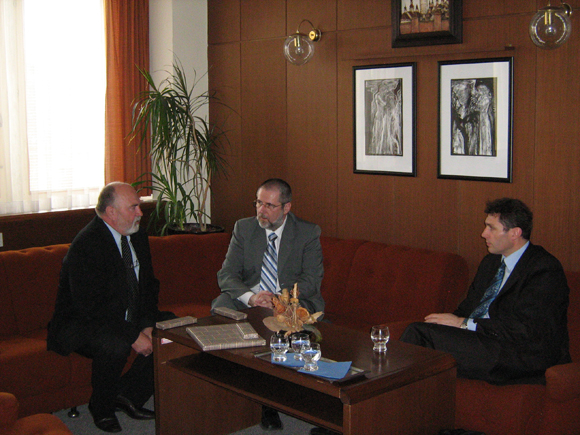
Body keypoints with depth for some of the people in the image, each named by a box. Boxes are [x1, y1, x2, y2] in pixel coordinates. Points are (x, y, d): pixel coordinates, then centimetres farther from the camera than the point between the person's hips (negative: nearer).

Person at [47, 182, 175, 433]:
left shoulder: (137, 236, 3)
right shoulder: (85, 245, -23)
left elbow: (149, 285, 9)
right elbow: (90, 307, -28)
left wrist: (147, 325, -8)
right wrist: (133, 336, -28)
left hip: (128, 318, 8)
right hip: (81, 325, -8)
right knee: (115, 344, -36)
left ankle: (129, 395, 1)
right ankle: (101, 408, -6)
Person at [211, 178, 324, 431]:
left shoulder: (308, 233, 3)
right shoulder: (243, 228, 8)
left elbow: (311, 280, -6)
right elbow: (226, 275, 0)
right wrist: (250, 296, -22)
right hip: (247, 299, 2)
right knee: (220, 308, -30)